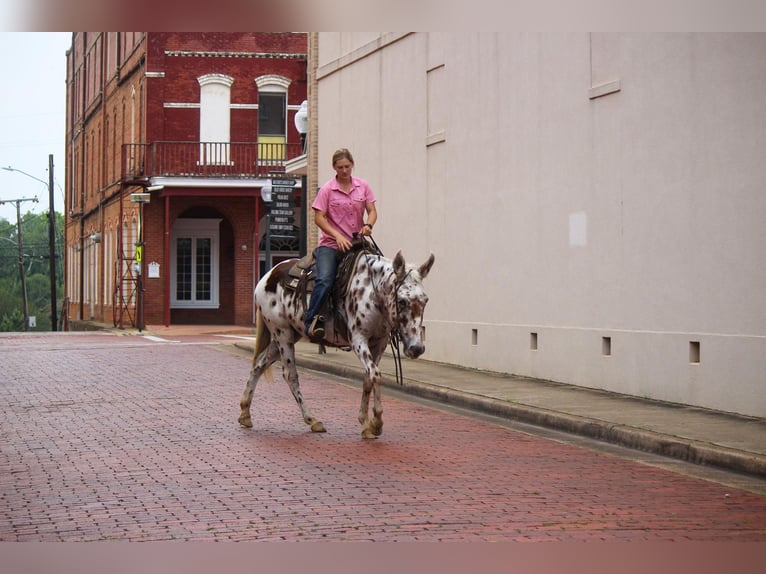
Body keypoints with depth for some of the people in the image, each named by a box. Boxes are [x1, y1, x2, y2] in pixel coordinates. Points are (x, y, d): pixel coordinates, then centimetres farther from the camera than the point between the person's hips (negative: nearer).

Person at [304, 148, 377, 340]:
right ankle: (311, 320, -22)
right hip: (331, 244, -4)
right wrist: (338, 236, -18)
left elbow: (372, 211, 7)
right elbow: (319, 218, -5)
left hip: (356, 243, 4)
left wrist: (368, 225, -16)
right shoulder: (327, 189, -1)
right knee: (324, 280, -26)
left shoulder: (363, 187, 9)